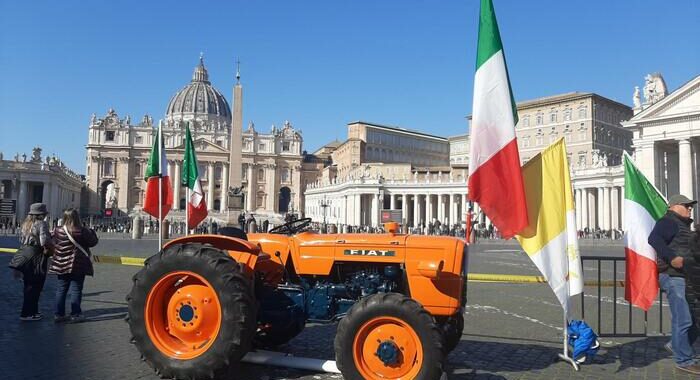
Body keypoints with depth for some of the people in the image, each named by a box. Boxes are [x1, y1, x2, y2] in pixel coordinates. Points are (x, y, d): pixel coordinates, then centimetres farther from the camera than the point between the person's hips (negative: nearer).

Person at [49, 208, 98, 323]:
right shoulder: (82, 231, -15)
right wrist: (91, 232, 13)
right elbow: (93, 242, -4)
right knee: (76, 290, 3)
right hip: (78, 265, -4)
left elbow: (55, 243, 14)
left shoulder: (58, 231, -2)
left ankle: (58, 314, 16)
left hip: (62, 265, 4)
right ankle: (75, 314, 6)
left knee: (61, 289, 12)